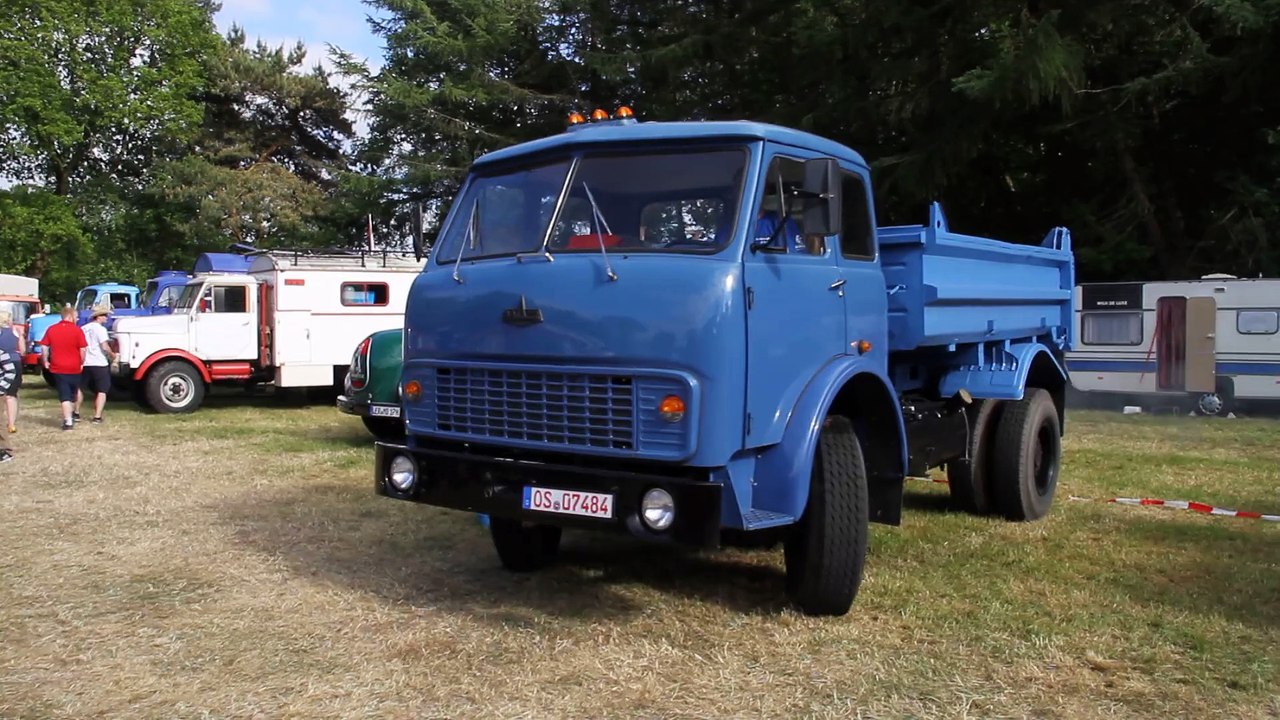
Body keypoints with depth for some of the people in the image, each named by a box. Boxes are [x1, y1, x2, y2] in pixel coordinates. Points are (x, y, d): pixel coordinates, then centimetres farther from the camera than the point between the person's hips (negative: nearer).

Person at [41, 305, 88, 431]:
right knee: (73, 394, 17)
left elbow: (44, 347, 3)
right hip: (74, 368, -1)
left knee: (64, 396, -1)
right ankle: (71, 417, 30)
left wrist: (45, 361, 13)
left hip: (58, 368, 1)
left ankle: (67, 420, -12)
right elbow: (83, 349, -11)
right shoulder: (77, 330, -9)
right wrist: (82, 363, 3)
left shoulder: (51, 329, 1)